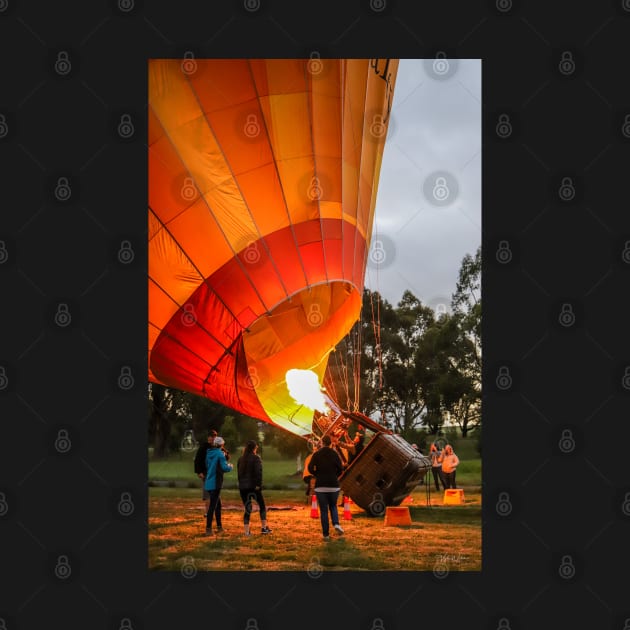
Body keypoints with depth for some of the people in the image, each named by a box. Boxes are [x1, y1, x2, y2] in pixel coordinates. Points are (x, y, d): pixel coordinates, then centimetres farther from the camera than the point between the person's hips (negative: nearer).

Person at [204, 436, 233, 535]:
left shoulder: (209, 453, 10)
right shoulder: (219, 454, -13)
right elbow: (224, 467, -19)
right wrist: (230, 467, 4)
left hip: (209, 483, 8)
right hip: (216, 483, -8)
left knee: (218, 505, 18)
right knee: (213, 506, -6)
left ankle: (219, 527, 26)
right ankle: (208, 529, -7)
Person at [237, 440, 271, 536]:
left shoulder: (240, 459, 10)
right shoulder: (256, 458, -8)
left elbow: (239, 473, 13)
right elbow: (258, 472, -16)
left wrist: (241, 483, 15)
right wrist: (259, 485, -13)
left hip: (242, 487, 5)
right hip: (253, 486, -5)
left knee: (247, 509, 8)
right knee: (262, 506, 12)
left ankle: (247, 531, 2)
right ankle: (264, 528, 12)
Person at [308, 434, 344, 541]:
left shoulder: (316, 454, -1)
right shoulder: (335, 454, 1)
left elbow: (310, 468, -10)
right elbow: (340, 469, -1)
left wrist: (317, 475, 8)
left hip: (320, 486, -1)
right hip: (333, 485, 1)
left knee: (323, 510, 5)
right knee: (333, 506, 20)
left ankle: (326, 534, 3)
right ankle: (336, 524, -5)